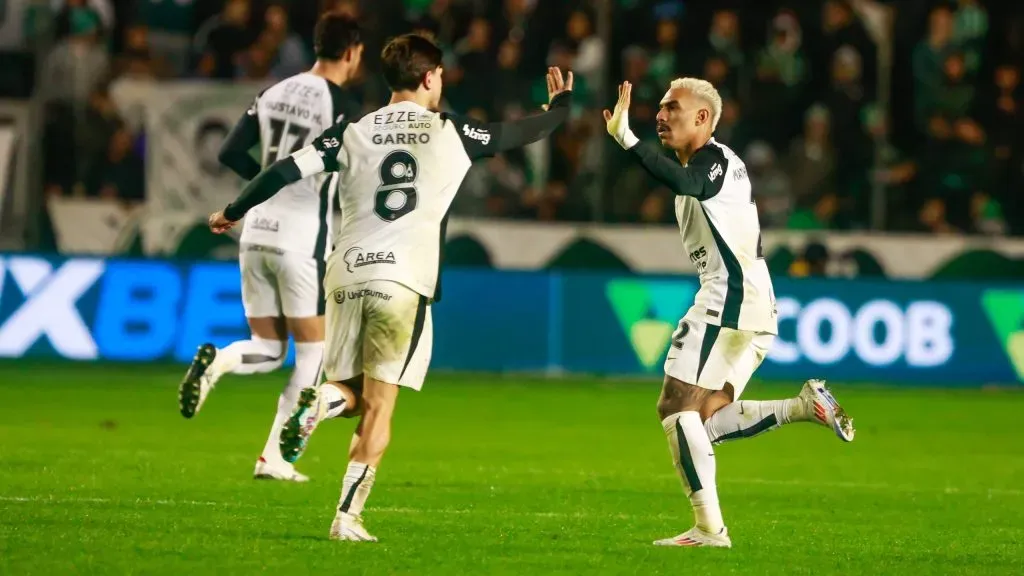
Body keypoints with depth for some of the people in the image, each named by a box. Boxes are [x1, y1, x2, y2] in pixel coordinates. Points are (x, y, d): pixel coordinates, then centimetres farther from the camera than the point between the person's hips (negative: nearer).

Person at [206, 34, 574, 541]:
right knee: (379, 406, 0)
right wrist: (561, 104, 38)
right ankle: (348, 517, -9)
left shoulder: (353, 133, 8)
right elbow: (520, 134, 18)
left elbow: (288, 170, 3)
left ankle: (324, 400, -20)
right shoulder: (450, 132, 5)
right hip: (404, 280, -3)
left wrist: (232, 212, 16)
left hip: (346, 276, 3)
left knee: (352, 394, 16)